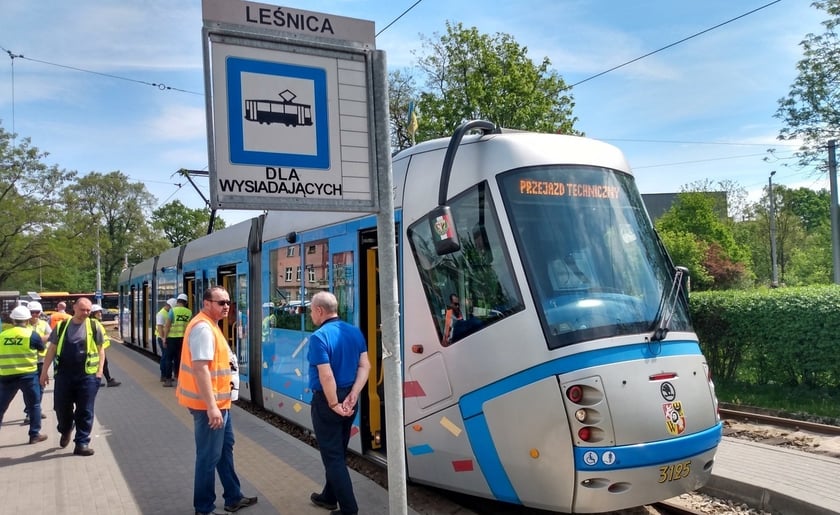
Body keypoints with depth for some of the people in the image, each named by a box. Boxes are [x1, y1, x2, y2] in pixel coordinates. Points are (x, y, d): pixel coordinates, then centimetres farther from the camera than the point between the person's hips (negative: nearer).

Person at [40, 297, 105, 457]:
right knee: (61, 407, 10)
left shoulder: (94, 326, 2)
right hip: (64, 375, 2)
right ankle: (65, 431, 41)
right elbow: (52, 349, 10)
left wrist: (100, 370, -2)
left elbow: (101, 349, 7)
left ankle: (82, 443, 9)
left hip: (87, 375, -2)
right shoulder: (61, 326, 6)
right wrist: (44, 371, 7)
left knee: (85, 411, 0)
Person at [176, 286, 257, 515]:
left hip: (218, 401, 11)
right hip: (209, 404, -11)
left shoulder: (210, 325, 13)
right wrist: (211, 406, -29)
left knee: (225, 447, 20)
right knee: (209, 456, 1)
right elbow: (200, 368, -27)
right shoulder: (203, 328, -21)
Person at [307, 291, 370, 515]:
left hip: (326, 401, -7)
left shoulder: (319, 337, -19)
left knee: (332, 455, 3)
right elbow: (365, 366, -1)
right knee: (338, 452, 20)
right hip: (348, 399, 8)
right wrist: (352, 396, -6)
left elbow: (326, 376, -25)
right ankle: (329, 497, 35)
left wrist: (334, 404, -15)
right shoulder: (355, 332, 3)